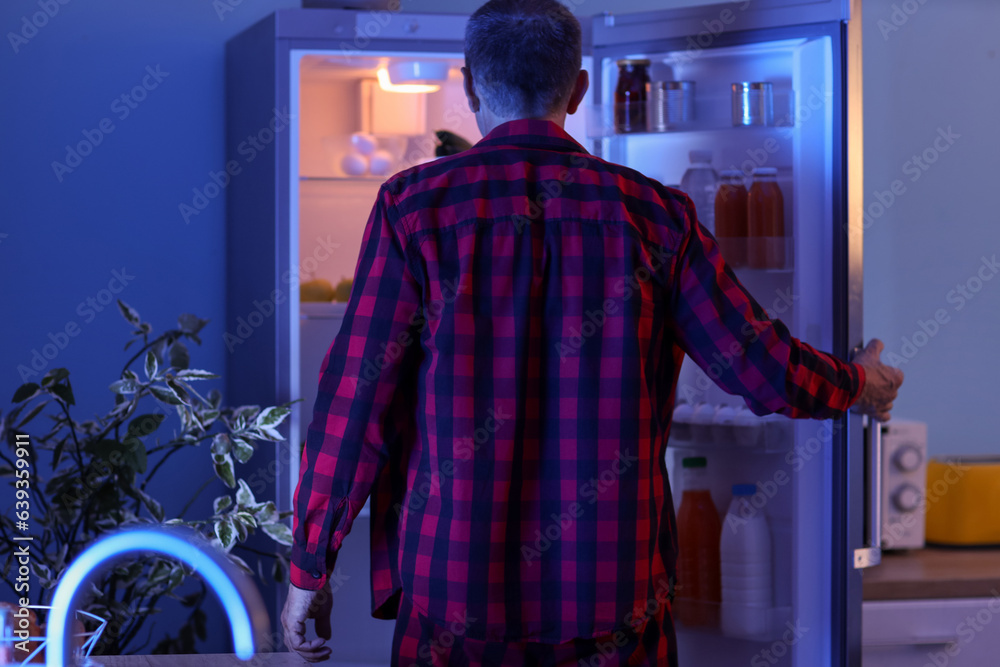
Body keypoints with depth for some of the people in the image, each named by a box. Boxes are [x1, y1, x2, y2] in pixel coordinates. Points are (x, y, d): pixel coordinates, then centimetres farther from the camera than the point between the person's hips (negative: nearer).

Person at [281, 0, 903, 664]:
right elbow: (764, 368, 2)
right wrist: (859, 384, 24)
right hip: (613, 590, 1)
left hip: (455, 586, -1)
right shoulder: (653, 212, 1)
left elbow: (356, 394, -6)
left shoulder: (415, 204, -4)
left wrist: (310, 566, 1)